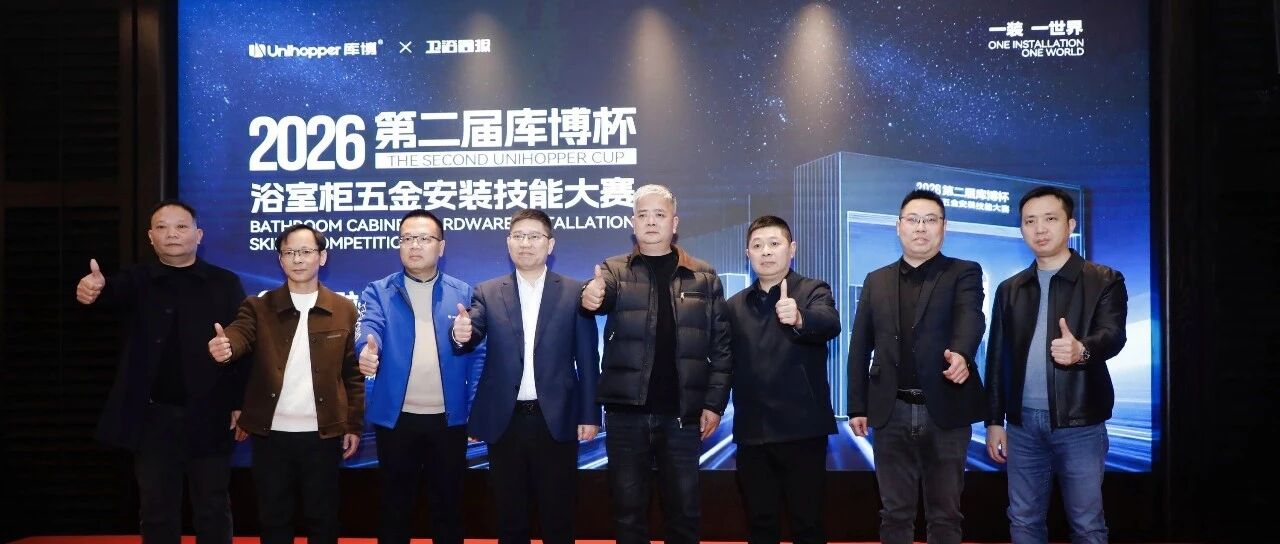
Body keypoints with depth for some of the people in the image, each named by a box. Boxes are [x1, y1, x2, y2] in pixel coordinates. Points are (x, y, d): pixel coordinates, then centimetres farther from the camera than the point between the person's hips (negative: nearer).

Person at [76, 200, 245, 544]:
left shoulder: (224, 283, 2)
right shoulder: (138, 281, 5)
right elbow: (115, 291, -19)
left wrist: (241, 404, -8)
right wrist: (94, 289, -43)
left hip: (208, 416, -1)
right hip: (153, 416, 1)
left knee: (213, 509, 9)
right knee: (156, 510, 11)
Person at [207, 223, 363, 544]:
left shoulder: (344, 310, 3)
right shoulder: (258, 308, 3)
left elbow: (353, 373, 5)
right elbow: (241, 332, -18)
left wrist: (354, 425, 2)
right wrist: (225, 345, -42)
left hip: (322, 434, 0)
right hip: (271, 434, 1)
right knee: (273, 518, 11)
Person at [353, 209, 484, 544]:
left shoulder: (462, 294, 5)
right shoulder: (379, 292, 3)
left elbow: (477, 355, 3)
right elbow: (368, 328, -17)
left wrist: (475, 410, -4)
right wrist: (367, 349, -40)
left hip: (448, 418, 1)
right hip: (396, 418, 0)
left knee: (447, 503, 11)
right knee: (395, 504, 11)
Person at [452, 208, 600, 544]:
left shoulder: (574, 292, 1)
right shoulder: (487, 293, 6)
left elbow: (587, 358, 0)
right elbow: (473, 337, -9)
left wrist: (590, 414, -3)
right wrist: (461, 334, -33)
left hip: (556, 420, -1)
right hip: (505, 420, 1)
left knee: (557, 515, 9)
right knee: (510, 516, 12)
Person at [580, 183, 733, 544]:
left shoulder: (704, 278, 6)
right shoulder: (614, 270, 5)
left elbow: (721, 344, 4)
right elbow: (601, 293, -18)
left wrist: (714, 403, -3)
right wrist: (591, 297, -42)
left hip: (681, 413, 0)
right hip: (626, 412, 0)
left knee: (683, 509, 9)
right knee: (628, 509, 8)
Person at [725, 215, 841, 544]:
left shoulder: (814, 292, -2)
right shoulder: (735, 306, 11)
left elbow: (830, 324, -24)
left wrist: (799, 318, -43)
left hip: (802, 428, -3)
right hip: (752, 432, 4)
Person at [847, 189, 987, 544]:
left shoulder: (964, 273, 2)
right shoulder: (876, 281, 11)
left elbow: (970, 318, -18)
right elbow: (860, 348, 10)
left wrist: (961, 354, -39)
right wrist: (858, 407, 5)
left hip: (945, 411, -2)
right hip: (892, 413, 2)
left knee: (944, 514, 8)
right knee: (894, 514, 9)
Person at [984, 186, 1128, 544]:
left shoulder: (1104, 281, 0)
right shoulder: (1009, 289, 11)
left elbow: (1114, 334, -15)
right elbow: (997, 359, 12)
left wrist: (1083, 350, -38)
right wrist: (994, 420, 8)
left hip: (1079, 423, -3)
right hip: (1023, 423, 4)